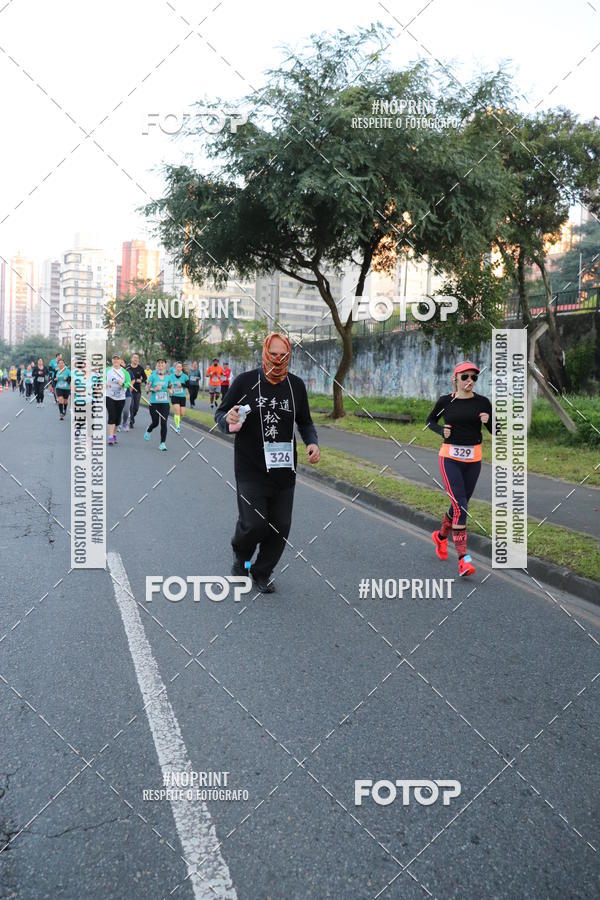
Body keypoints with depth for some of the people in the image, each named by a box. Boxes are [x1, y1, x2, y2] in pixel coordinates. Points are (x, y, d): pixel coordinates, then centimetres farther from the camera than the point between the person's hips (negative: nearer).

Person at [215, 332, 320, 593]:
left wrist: (312, 442, -3)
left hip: (284, 471, 4)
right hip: (251, 471, -3)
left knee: (280, 526, 5)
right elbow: (220, 415, 3)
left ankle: (262, 572, 28)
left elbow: (305, 422, 17)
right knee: (254, 523, -11)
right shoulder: (245, 381, -3)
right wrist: (228, 420, -21)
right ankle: (241, 554, 24)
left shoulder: (296, 385, 6)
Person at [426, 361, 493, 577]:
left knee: (461, 504, 13)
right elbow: (430, 421, 14)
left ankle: (440, 536, 41)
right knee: (460, 505, -13)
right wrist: (442, 430, -6)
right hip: (450, 457, -3)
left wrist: (488, 420, -17)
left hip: (473, 459, 3)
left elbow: (495, 431, 4)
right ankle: (463, 558, -14)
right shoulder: (445, 401, -1)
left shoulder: (482, 402, 2)